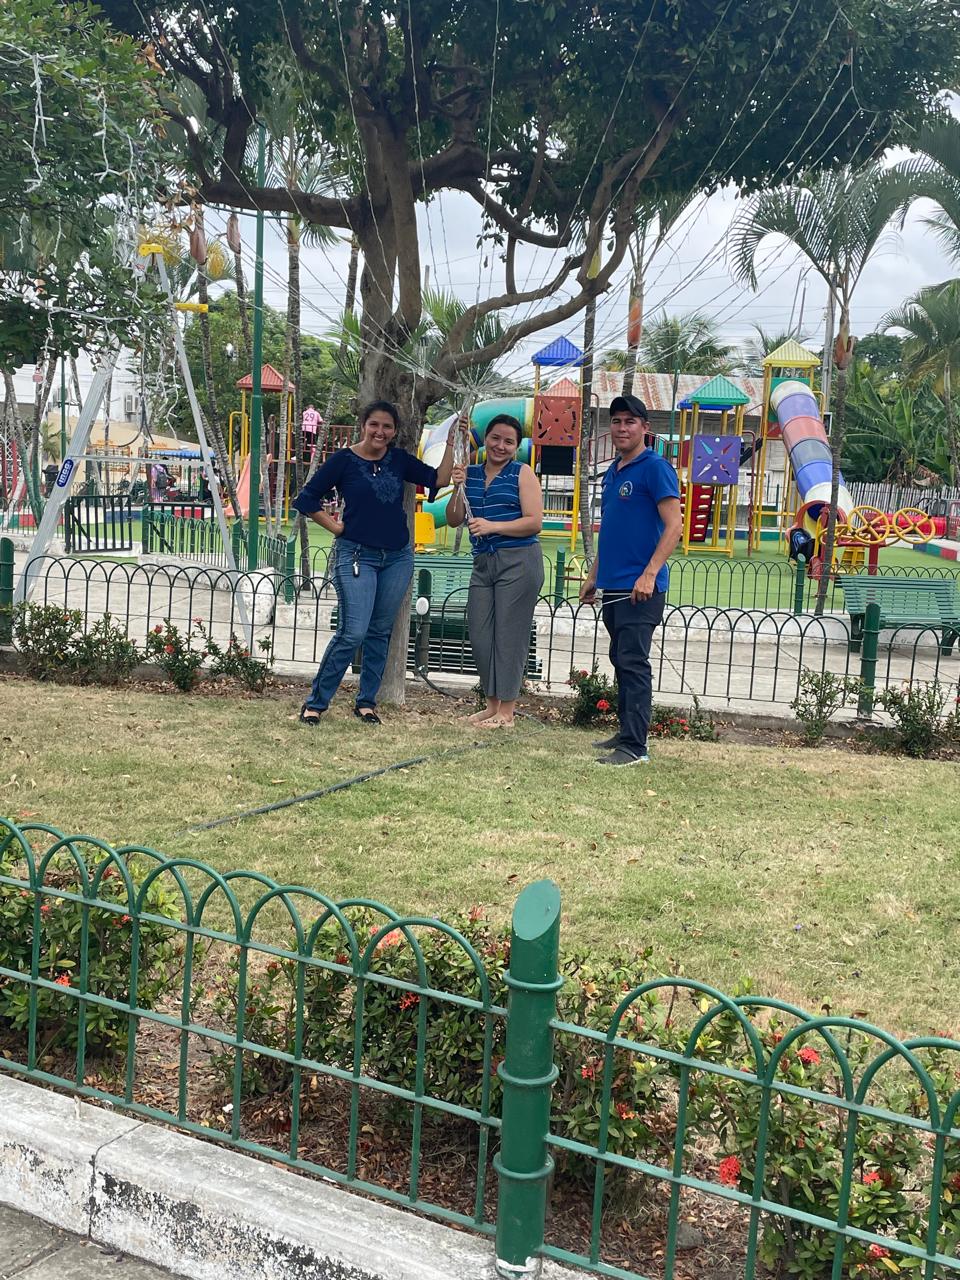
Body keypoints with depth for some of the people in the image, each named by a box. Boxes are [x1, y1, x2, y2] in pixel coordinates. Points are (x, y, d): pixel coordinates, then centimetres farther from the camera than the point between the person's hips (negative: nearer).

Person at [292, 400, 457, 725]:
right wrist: (338, 528, -5)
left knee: (380, 632, 9)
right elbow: (306, 499, -2)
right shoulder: (344, 460, -4)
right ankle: (315, 702, 0)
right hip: (356, 555, -5)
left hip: (397, 558, 5)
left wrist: (450, 442, -2)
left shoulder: (399, 460, 8)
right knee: (353, 632, -12)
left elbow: (439, 479, 4)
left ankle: (366, 701, 21)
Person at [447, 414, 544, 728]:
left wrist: (493, 526, -17)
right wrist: (457, 488, -5)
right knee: (479, 635, 7)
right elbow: (453, 521, 11)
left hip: (518, 561, -6)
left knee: (509, 635, -3)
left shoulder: (522, 474, -1)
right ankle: (491, 704, 20)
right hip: (483, 563, 6)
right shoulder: (470, 474, 12)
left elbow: (534, 523, -8)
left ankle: (506, 712, 3)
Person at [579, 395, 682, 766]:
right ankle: (626, 732, 23)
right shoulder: (612, 473, 17)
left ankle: (634, 746, -6)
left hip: (640, 587, -9)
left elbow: (674, 526, -15)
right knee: (621, 661, 14)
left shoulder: (655, 468, -9)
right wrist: (593, 576, 21)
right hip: (613, 586, 9)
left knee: (633, 663, -9)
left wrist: (649, 574, -22)